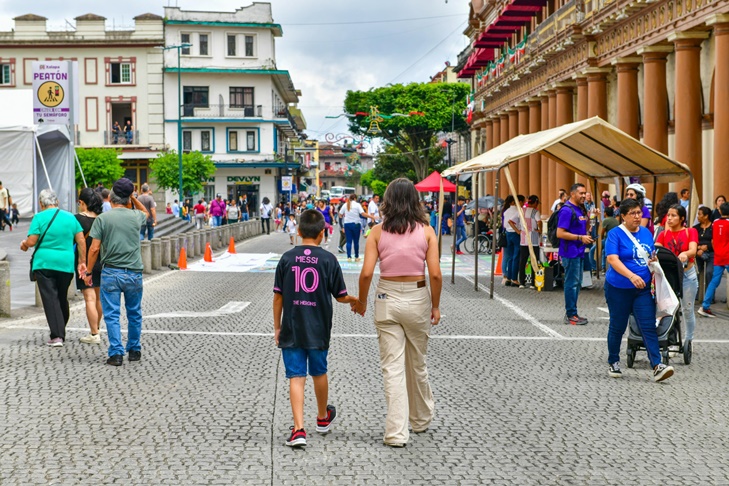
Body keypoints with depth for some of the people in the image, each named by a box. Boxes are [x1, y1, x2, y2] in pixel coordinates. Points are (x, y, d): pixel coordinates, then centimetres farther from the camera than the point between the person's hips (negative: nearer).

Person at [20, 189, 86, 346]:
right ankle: (61, 333, 24)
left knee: (50, 299, -3)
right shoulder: (70, 217, 6)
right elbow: (81, 240, 4)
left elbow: (32, 241, -10)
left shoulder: (39, 217, -6)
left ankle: (57, 336, -11)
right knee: (62, 298, 16)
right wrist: (82, 262, 9)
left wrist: (24, 244, 12)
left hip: (44, 263, -4)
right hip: (66, 264, 4)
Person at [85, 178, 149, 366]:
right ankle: (134, 350, 24)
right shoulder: (136, 217, 2)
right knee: (134, 314, 16)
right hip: (134, 273, 2)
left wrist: (88, 272, 3)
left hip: (111, 273, -2)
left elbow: (94, 248, -7)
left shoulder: (102, 219, -5)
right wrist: (132, 197, 21)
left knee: (112, 315, 2)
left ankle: (116, 353, -3)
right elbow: (146, 212, 29)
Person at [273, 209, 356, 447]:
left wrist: (277, 327, 10)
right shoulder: (328, 260, -5)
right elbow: (341, 296, 1)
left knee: (296, 377, -1)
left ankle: (299, 429, -11)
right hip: (318, 329, 0)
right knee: (319, 373, 19)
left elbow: (278, 296, 0)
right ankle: (323, 418, 40)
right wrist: (353, 300, 23)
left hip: (291, 329, 0)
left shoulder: (287, 258, -3)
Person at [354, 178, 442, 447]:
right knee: (417, 364, 18)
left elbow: (366, 273, -10)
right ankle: (421, 420, 36)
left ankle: (396, 432, 0)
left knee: (392, 367, 3)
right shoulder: (426, 231, -4)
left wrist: (361, 301, 6)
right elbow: (435, 274, -10)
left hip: (387, 299, -1)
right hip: (417, 298, 1)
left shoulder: (378, 231, -4)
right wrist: (436, 305, 3)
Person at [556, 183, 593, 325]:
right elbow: (560, 233, -19)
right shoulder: (567, 210, -14)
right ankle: (570, 315, -1)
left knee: (577, 283, 13)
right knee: (572, 283, -6)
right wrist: (580, 238, -20)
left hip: (579, 252, 9)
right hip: (570, 253, -9)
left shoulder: (581, 209, 14)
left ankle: (572, 313, 20)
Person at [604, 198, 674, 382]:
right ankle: (613, 363, 26)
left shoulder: (646, 233, 8)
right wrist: (631, 276, -35)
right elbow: (612, 259, -22)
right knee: (618, 326, 10)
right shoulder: (615, 234, -10)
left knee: (649, 327, -6)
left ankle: (657, 366, -12)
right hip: (619, 289, -4)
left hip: (643, 289, 4)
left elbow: (652, 256, 20)